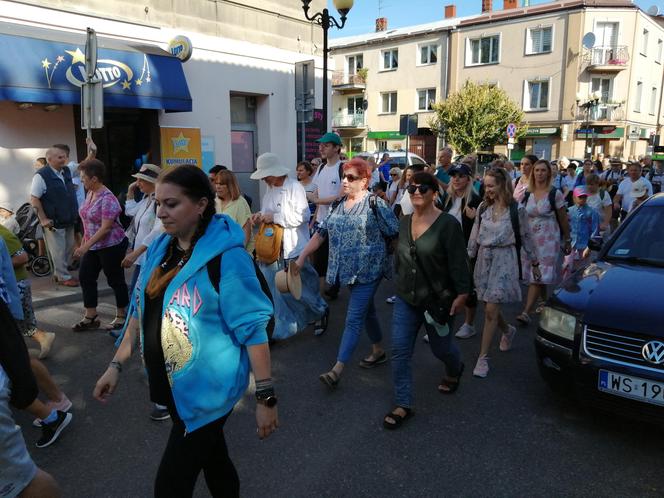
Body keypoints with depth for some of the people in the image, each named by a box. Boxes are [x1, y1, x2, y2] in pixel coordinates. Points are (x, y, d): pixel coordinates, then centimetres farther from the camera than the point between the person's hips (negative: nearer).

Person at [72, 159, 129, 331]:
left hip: (111, 246, -9)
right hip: (94, 246, 9)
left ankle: (122, 316, 19)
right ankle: (91, 317, 19)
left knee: (115, 280, 4)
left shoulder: (107, 198, -20)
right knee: (86, 277, 9)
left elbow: (105, 228, -24)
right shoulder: (90, 193, 6)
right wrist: (84, 243, 15)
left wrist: (86, 246, -25)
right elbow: (88, 222, 15)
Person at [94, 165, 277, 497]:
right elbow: (143, 310, 11)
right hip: (170, 385, 7)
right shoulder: (159, 248, 1)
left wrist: (265, 397, -20)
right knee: (210, 455, 25)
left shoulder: (226, 256, -21)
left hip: (207, 391, -7)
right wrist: (116, 365, 10)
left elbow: (252, 328, -21)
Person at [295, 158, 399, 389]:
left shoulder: (376, 204, -10)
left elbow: (396, 235, -8)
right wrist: (301, 257, 5)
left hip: (367, 271, -6)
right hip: (348, 270, 7)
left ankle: (337, 370, -5)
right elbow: (322, 232, 9)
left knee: (354, 319, -7)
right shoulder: (340, 204, 8)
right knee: (367, 310, 20)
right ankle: (378, 351, 39)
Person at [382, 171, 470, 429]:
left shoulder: (447, 224, -15)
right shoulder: (404, 222, 4)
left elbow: (458, 263, -16)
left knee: (440, 348, 15)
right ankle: (403, 405, 12)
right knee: (400, 352, -1)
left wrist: (461, 294, -18)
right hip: (405, 299, 5)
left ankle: (455, 369, 52)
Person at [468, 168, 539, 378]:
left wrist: (534, 263, 8)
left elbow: (526, 237, 3)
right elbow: (474, 236, 10)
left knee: (491, 310, -9)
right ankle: (508, 331, 43)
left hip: (504, 260, -4)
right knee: (490, 308, 9)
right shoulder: (483, 207, 5)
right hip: (484, 259, 4)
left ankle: (483, 357, 1)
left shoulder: (517, 209, -6)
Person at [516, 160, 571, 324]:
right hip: (530, 239, 5)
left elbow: (563, 220, 1)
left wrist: (567, 241, 5)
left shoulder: (555, 194, -4)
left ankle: (526, 313, -13)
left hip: (548, 240, -4)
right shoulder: (526, 195, 7)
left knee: (538, 277, -10)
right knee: (538, 278, 11)